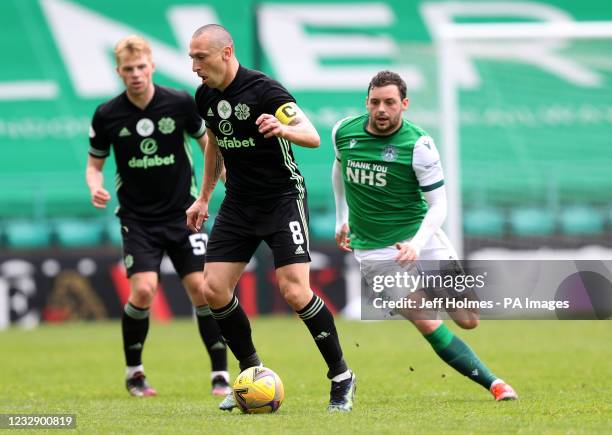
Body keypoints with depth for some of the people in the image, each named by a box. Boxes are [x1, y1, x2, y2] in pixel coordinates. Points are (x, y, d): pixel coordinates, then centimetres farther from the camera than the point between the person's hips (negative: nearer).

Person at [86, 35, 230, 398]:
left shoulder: (180, 103, -7)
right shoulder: (107, 115, -6)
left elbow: (206, 141, 9)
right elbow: (95, 163, 6)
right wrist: (96, 187, -15)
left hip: (183, 214, 1)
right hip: (137, 219, 0)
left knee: (201, 289, -9)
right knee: (143, 290, -16)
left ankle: (221, 374, 3)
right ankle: (134, 372, 5)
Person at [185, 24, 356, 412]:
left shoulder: (264, 89, -19)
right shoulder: (205, 96, 3)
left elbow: (313, 136, -27)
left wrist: (283, 129, -47)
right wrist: (204, 198, 24)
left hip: (283, 200, -7)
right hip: (239, 203, 7)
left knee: (295, 292, -17)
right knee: (214, 289, -3)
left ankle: (342, 378, 0)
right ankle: (251, 372, 15)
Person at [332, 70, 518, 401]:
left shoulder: (418, 145, -15)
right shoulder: (343, 132, -5)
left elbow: (438, 205, -13)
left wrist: (416, 244, -29)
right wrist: (341, 218, 22)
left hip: (420, 237, 0)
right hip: (373, 249, 0)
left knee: (468, 320, 2)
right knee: (430, 326, -15)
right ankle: (492, 384, -5)